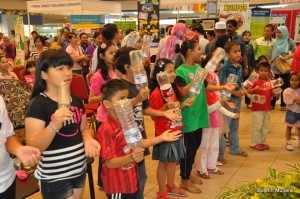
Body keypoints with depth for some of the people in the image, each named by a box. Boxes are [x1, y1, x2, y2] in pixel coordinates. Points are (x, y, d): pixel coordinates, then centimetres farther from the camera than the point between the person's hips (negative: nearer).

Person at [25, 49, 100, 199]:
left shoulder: (76, 100, 4)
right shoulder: (38, 104, -16)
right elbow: (33, 148, -22)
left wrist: (88, 139, -7)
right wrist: (54, 125, -37)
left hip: (79, 171, 7)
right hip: (54, 178, -6)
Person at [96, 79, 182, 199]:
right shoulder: (106, 129, -23)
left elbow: (138, 143, 15)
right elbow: (110, 162, -26)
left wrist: (161, 138, 11)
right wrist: (131, 157, -41)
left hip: (131, 181, 9)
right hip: (117, 186, -8)